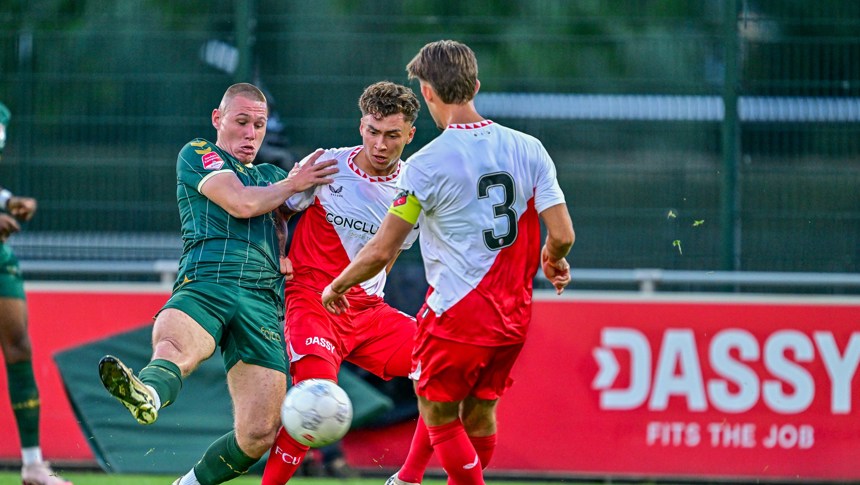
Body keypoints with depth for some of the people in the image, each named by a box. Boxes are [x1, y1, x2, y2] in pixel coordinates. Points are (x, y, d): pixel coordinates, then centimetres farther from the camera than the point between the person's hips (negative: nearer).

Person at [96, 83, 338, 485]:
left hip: (263, 301, 5)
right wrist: (294, 184, 14)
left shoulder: (272, 176, 34)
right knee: (173, 346, -42)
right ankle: (146, 395, -75)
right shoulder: (197, 155, 17)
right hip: (205, 283, -5)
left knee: (258, 436, -11)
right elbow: (241, 203, 1)